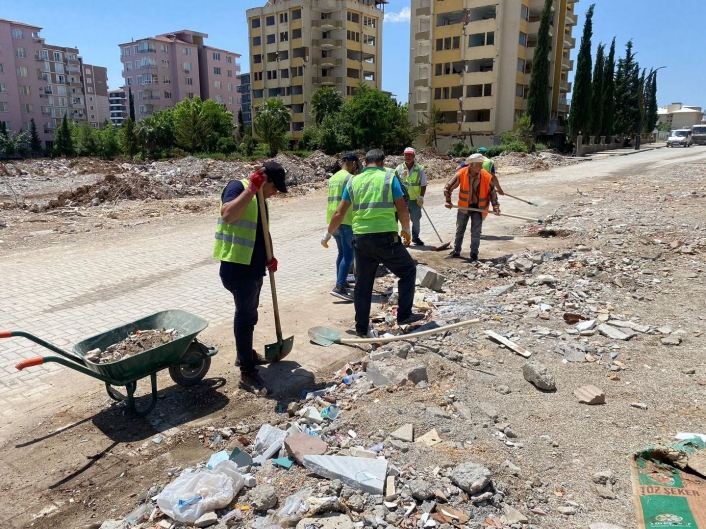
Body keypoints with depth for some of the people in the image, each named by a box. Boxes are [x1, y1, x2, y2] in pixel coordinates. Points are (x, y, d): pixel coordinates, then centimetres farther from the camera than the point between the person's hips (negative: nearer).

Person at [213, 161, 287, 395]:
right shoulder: (237, 187, -13)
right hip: (237, 267, -9)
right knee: (246, 315, -4)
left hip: (253, 267, 9)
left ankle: (245, 354, 39)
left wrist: (269, 256, 9)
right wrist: (251, 189, -34)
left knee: (248, 314, 21)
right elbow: (227, 215, -33)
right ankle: (247, 373, 4)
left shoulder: (259, 198, 14)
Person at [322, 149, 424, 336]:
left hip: (360, 238, 4)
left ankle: (361, 327, 21)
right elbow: (403, 210, -2)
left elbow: (339, 213, 10)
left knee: (363, 284, 15)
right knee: (408, 270, 16)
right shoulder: (389, 177, 2)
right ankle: (404, 315, 13)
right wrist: (406, 230, 16)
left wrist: (328, 234, 24)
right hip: (385, 237, -4)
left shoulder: (353, 181, 12)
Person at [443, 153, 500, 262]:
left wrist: (495, 206, -12)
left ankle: (474, 255, 13)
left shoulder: (486, 176, -18)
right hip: (464, 207, 2)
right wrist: (448, 201, -9)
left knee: (476, 232, 0)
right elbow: (448, 187, -7)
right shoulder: (461, 174, -18)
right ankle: (456, 252, 30)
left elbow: (492, 192, -6)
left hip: (478, 207, -1)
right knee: (459, 230, 15)